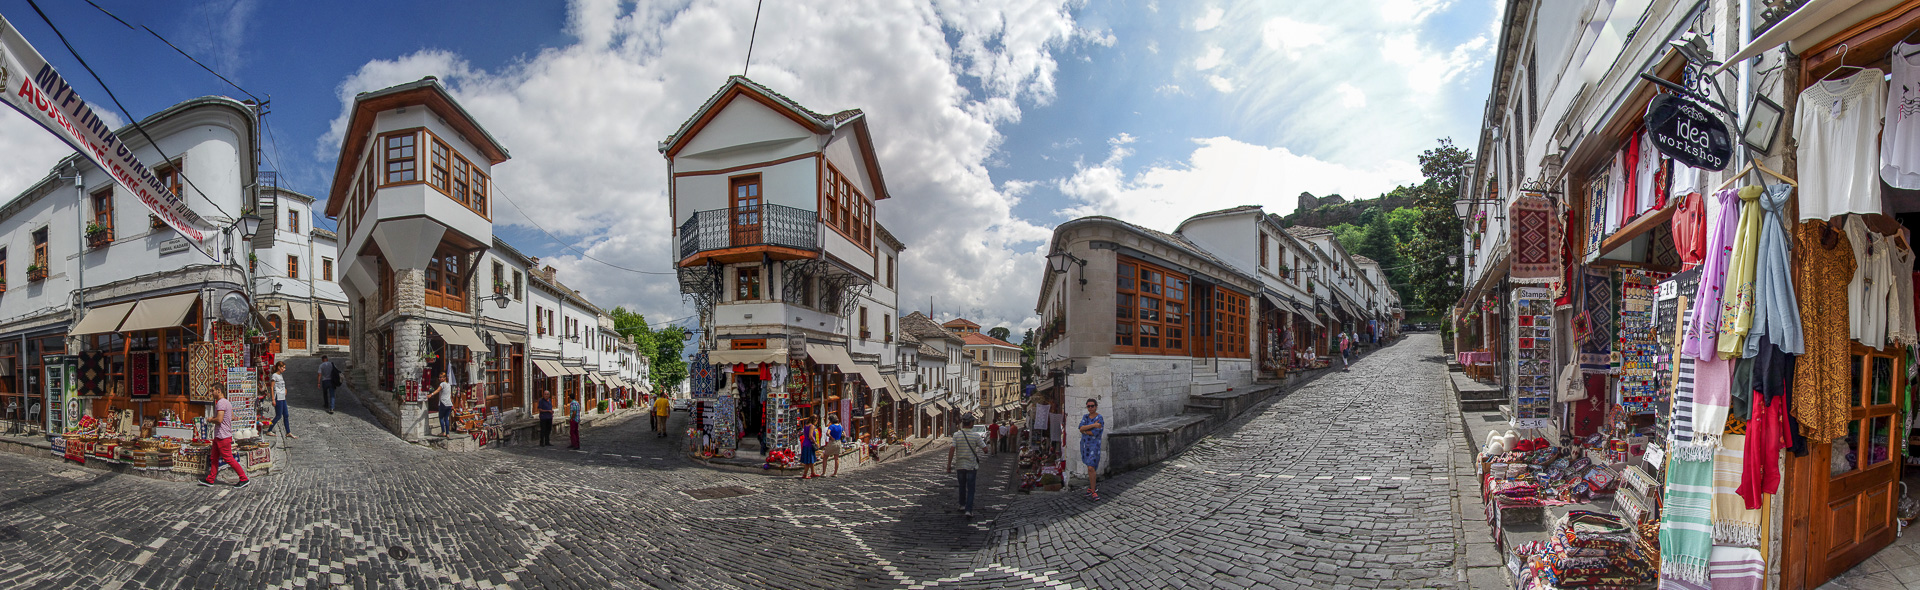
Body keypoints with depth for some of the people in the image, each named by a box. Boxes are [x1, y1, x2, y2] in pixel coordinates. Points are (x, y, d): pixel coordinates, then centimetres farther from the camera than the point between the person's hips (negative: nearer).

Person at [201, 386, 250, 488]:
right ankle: (210, 480, 20)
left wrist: (211, 419, -7)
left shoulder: (221, 403, -18)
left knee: (228, 458, -6)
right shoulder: (227, 402, 13)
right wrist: (214, 419, 19)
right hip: (219, 436, 10)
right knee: (213, 458, 14)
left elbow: (219, 420, -26)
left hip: (223, 437, -10)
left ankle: (244, 479, -4)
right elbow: (232, 417, 23)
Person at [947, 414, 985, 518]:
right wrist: (984, 443, 12)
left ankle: (962, 505, 34)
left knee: (962, 486, 21)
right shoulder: (976, 436, -11)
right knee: (970, 489, 4)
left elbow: (952, 450, -14)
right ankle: (968, 510, -3)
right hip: (972, 466, -2)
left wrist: (949, 465, -8)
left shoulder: (956, 435, -8)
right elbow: (985, 450, -9)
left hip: (960, 465, 2)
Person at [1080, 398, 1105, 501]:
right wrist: (1093, 425, -25)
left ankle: (1093, 492, -6)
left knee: (1091, 468, -14)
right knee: (1090, 466, 16)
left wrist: (1084, 430, -8)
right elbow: (1081, 428, -13)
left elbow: (1094, 433, -22)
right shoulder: (1085, 417, 5)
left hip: (1094, 445, -6)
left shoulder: (1100, 419, -13)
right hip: (1084, 444, 6)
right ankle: (1092, 487, 29)